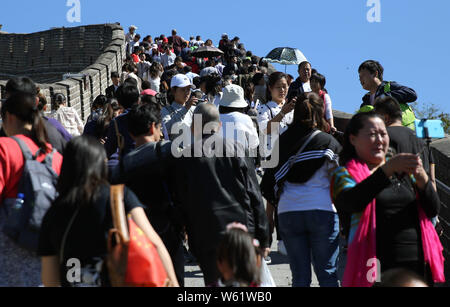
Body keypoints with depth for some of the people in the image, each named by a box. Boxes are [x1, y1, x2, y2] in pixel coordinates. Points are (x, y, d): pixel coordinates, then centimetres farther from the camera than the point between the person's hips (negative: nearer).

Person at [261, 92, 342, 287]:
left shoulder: (282, 142, 6)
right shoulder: (328, 142, -1)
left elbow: (269, 182, 7)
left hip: (288, 213, 2)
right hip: (322, 211, -2)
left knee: (300, 276, 8)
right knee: (327, 274, 4)